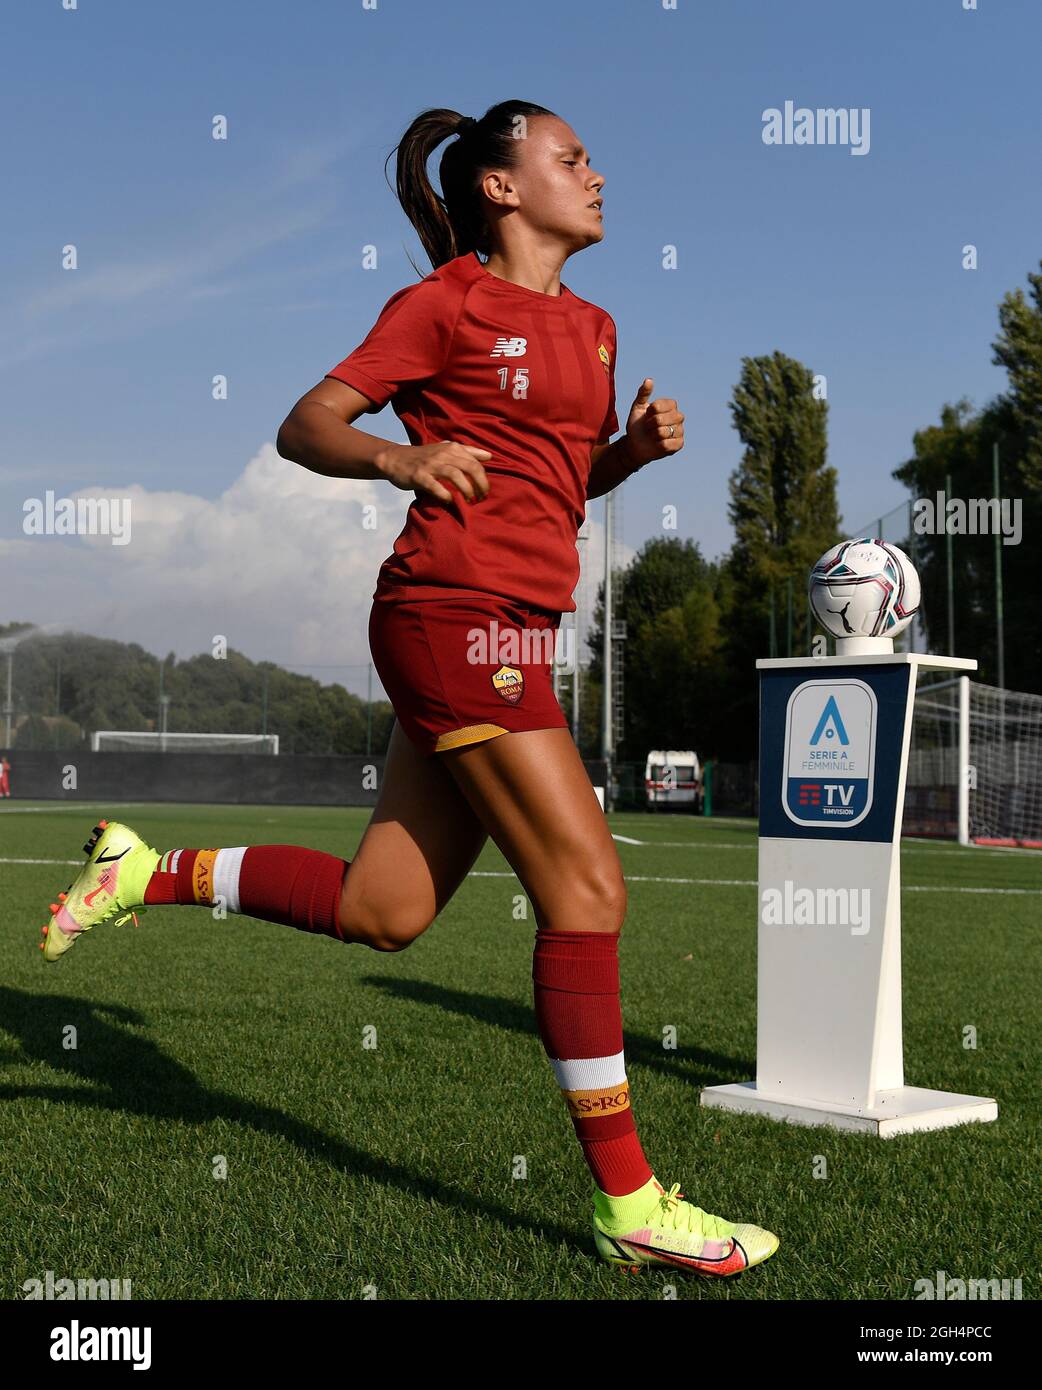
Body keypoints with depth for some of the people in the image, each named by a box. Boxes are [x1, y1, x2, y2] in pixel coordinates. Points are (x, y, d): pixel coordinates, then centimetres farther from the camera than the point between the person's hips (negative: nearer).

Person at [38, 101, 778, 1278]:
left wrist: (635, 446, 9)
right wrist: (399, 457, -22)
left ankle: (151, 872, 26)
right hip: (458, 612, -9)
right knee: (585, 883, -10)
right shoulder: (445, 303, -2)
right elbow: (304, 427, -3)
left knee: (380, 911, 9)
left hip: (510, 628, 9)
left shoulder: (590, 328, 20)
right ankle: (628, 1201, -1)